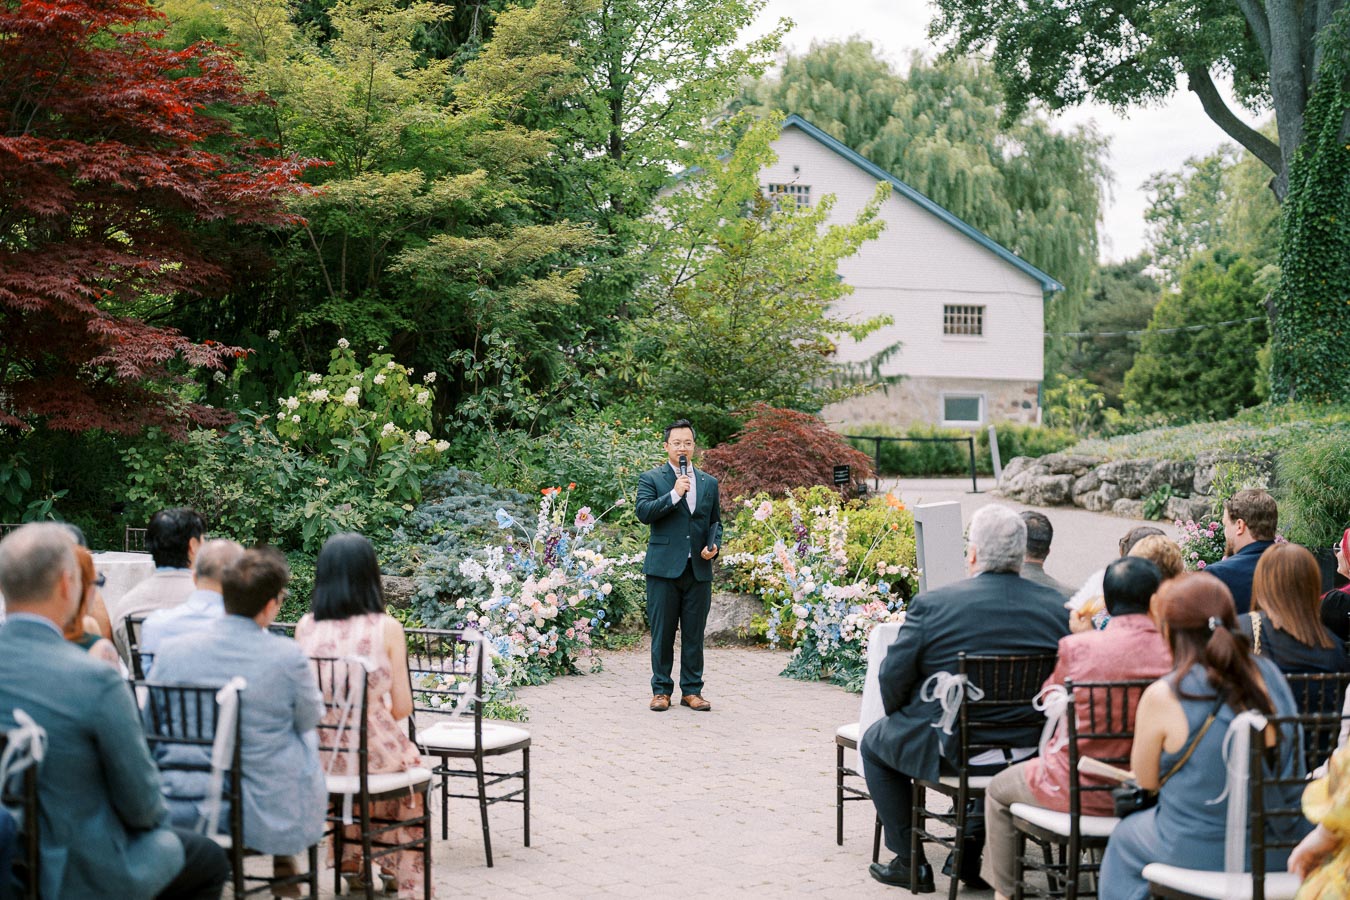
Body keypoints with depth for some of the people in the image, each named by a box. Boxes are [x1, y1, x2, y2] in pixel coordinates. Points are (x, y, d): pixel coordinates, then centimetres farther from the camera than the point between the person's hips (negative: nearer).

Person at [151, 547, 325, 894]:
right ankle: (284, 864, 38)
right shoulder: (288, 656, -16)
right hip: (268, 816, -3)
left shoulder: (171, 650, -8)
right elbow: (310, 719, 2)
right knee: (307, 737, 28)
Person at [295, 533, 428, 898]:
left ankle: (350, 858, 49)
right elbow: (402, 707, -8)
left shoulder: (305, 626, -4)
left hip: (318, 753, 4)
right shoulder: (387, 628, -12)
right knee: (410, 763, 32)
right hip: (372, 751, -3)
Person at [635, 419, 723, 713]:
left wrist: (713, 545, 1)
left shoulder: (709, 482, 15)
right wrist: (674, 494, -16)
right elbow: (643, 512, -11)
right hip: (664, 567, -3)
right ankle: (661, 690, 10)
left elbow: (715, 521, 19)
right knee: (662, 633, 1)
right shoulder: (651, 479, 3)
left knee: (694, 633, 6)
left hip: (699, 569, 3)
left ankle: (692, 690, 14)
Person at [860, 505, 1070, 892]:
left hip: (950, 750, -4)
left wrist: (898, 712, 12)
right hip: (1028, 752, 4)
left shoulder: (931, 604, -15)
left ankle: (910, 863, 25)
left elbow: (893, 677, -9)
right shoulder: (1056, 607, -4)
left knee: (874, 743, 25)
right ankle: (970, 856, 38)